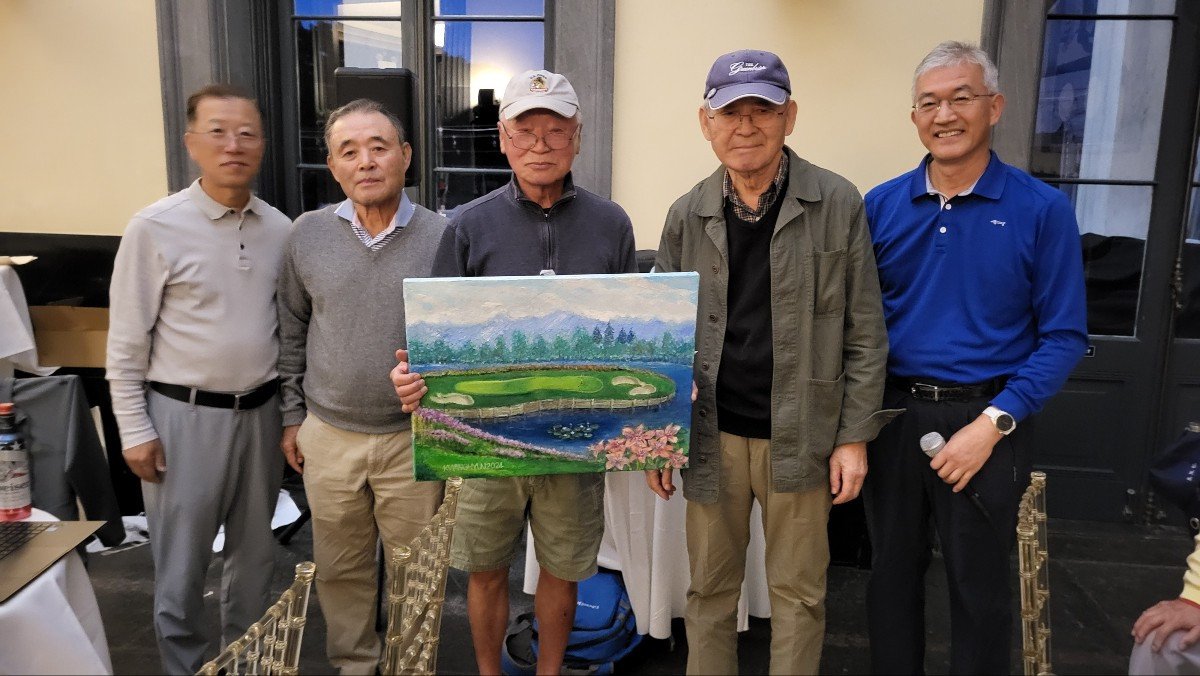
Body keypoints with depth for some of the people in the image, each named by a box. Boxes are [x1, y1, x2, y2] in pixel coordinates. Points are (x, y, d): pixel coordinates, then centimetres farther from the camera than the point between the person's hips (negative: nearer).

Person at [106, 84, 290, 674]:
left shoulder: (280, 229, 2)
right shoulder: (155, 228, -10)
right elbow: (126, 342, -6)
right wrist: (135, 430, -7)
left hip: (260, 412, 4)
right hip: (185, 415, -4)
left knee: (254, 557, 17)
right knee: (181, 569, 8)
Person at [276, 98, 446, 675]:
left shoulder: (443, 236, -7)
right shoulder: (307, 234, 0)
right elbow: (292, 333, 9)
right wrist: (292, 417, 10)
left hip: (414, 437, -2)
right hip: (327, 437, 2)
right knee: (341, 567, 17)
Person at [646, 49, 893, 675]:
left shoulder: (838, 205, -4)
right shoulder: (688, 215, 2)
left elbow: (863, 332, -2)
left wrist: (855, 436, -4)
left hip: (800, 437, -1)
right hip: (711, 435, 2)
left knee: (798, 593, 13)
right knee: (710, 587, 16)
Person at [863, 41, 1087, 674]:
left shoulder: (1042, 210, -5)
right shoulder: (881, 206, 2)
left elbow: (1063, 335, -6)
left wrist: (992, 423, -15)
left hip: (985, 419, -2)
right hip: (892, 414, 3)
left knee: (978, 585, 12)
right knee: (891, 573, 16)